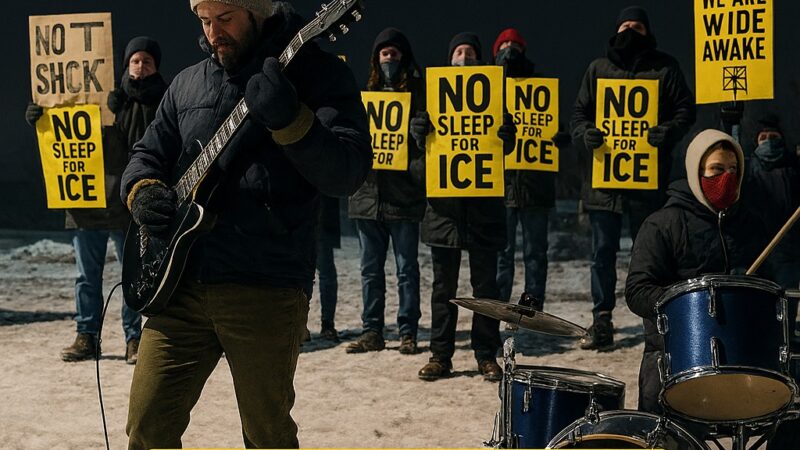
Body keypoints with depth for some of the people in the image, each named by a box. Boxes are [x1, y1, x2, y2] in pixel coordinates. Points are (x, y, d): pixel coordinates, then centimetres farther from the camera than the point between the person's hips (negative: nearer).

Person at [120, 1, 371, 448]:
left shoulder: (318, 74, -2)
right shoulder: (189, 82, 15)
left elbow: (348, 173, -13)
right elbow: (148, 154, 25)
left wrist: (288, 120, -29)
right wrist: (143, 190, 3)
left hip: (266, 290, -4)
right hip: (180, 282, 5)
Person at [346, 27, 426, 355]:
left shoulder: (418, 93, 3)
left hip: (403, 194, -4)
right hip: (367, 193, 5)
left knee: (407, 268, 1)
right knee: (370, 269, 8)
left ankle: (408, 333, 6)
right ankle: (372, 332, 14)